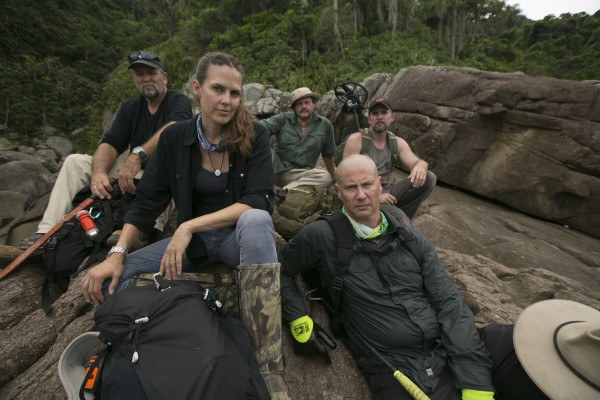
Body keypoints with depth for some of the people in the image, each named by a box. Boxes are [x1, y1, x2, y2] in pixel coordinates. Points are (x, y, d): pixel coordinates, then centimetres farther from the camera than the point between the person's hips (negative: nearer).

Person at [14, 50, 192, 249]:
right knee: (76, 161, 0)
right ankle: (48, 232, -5)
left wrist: (138, 154, -40)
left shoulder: (179, 101, -2)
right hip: (135, 171, 6)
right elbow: (110, 143, 1)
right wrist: (98, 171, -21)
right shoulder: (129, 108, 15)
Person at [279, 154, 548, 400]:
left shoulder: (411, 240, 4)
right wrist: (298, 319, -7)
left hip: (449, 349, 3)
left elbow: (450, 304, 0)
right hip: (397, 373, -2)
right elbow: (280, 267, 5)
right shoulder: (322, 238, -7)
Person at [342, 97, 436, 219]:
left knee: (429, 178, -12)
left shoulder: (398, 143, 10)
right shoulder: (356, 140, -7)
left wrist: (420, 166, -28)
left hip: (386, 192, 7)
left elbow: (416, 161, -1)